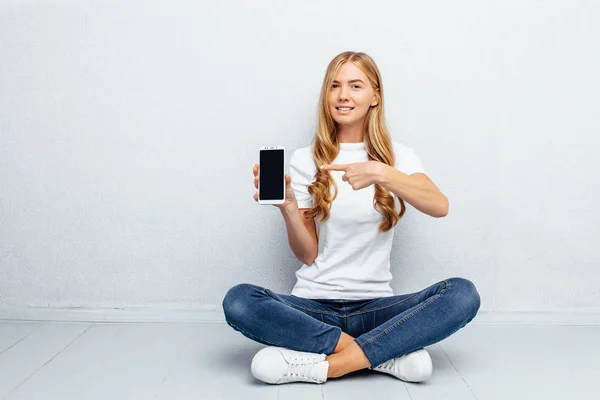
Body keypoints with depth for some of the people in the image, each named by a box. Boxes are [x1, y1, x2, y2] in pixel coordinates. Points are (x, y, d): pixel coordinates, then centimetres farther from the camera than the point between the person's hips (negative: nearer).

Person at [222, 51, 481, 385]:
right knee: (238, 301, -29)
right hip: (314, 304, 0)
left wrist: (382, 174, -29)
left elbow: (440, 207, -14)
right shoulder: (306, 160, 5)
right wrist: (288, 207, -18)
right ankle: (388, 354, -23)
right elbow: (307, 254, 1)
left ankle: (325, 365, -26)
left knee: (463, 293, -25)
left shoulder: (398, 155, 6)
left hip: (375, 306, 0)